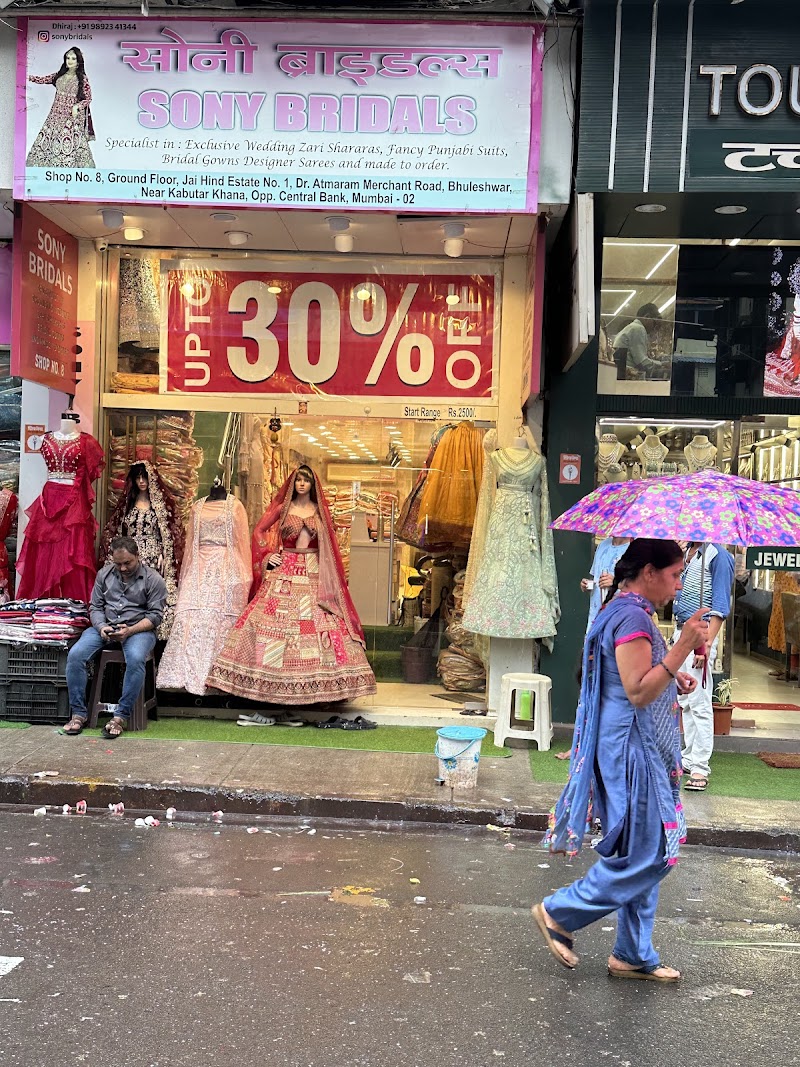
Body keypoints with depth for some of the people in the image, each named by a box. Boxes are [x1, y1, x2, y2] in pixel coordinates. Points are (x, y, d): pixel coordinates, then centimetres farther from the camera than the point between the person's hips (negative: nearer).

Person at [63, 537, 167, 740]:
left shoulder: (153, 579, -4)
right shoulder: (104, 574, 8)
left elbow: (155, 615, -6)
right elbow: (95, 607, 9)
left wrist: (130, 630, -21)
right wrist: (101, 626, -13)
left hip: (139, 629, -3)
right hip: (105, 626, 4)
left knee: (136, 660, -37)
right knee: (75, 655, -23)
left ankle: (121, 717, -27)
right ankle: (78, 713, -12)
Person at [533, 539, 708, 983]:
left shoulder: (629, 611, 14)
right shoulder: (632, 617, -18)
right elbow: (638, 692, -24)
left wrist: (673, 679, 10)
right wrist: (683, 647, -26)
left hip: (643, 749, 11)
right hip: (632, 749, -11)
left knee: (645, 853, 15)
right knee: (649, 853, -3)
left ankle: (633, 955, 25)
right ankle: (560, 912, 11)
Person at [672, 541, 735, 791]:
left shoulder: (718, 554, -12)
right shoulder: (688, 549, 13)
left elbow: (720, 605, -15)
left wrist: (707, 644, -20)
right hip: (680, 632, 9)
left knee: (699, 703, -7)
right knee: (685, 701, 14)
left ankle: (700, 768, -3)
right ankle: (689, 758, 24)